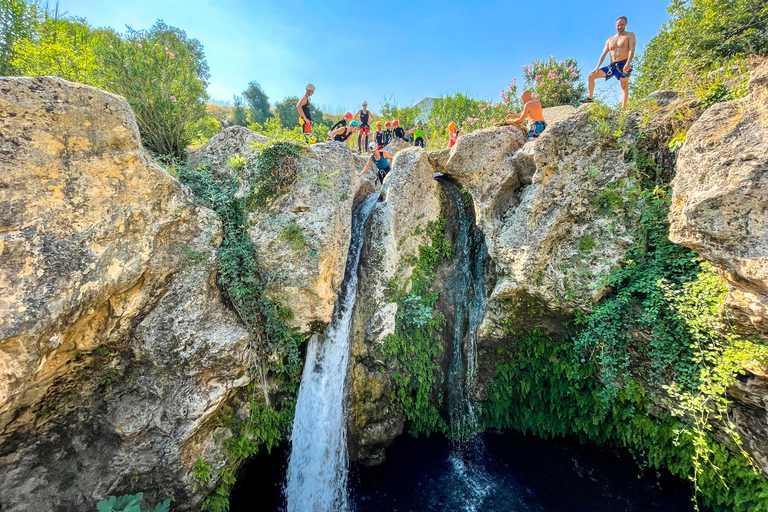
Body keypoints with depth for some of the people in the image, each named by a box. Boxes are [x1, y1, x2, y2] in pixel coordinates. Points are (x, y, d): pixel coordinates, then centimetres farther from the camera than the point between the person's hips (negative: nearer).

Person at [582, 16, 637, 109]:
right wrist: (598, 67, 2)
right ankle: (590, 98, 0)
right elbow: (603, 55, 16)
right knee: (591, 76, -4)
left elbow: (632, 49, -10)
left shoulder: (630, 35, 3)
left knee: (624, 86, -11)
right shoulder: (610, 40, 18)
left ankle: (623, 108, -16)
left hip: (623, 65, -5)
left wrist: (628, 63, -25)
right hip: (612, 66, 5)